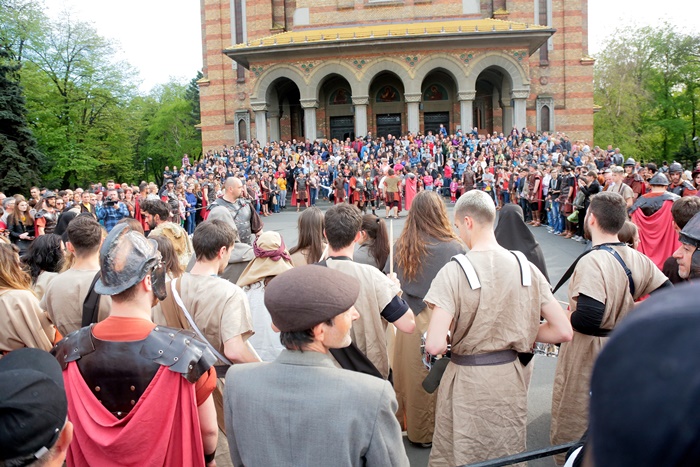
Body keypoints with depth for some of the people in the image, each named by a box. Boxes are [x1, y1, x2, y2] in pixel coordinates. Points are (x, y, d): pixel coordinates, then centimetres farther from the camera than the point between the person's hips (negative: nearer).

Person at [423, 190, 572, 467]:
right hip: (511, 377, 4)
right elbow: (563, 331, -3)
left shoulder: (454, 271, -18)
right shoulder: (525, 267, -5)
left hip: (468, 380, -4)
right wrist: (518, 333, 9)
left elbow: (435, 346, -25)